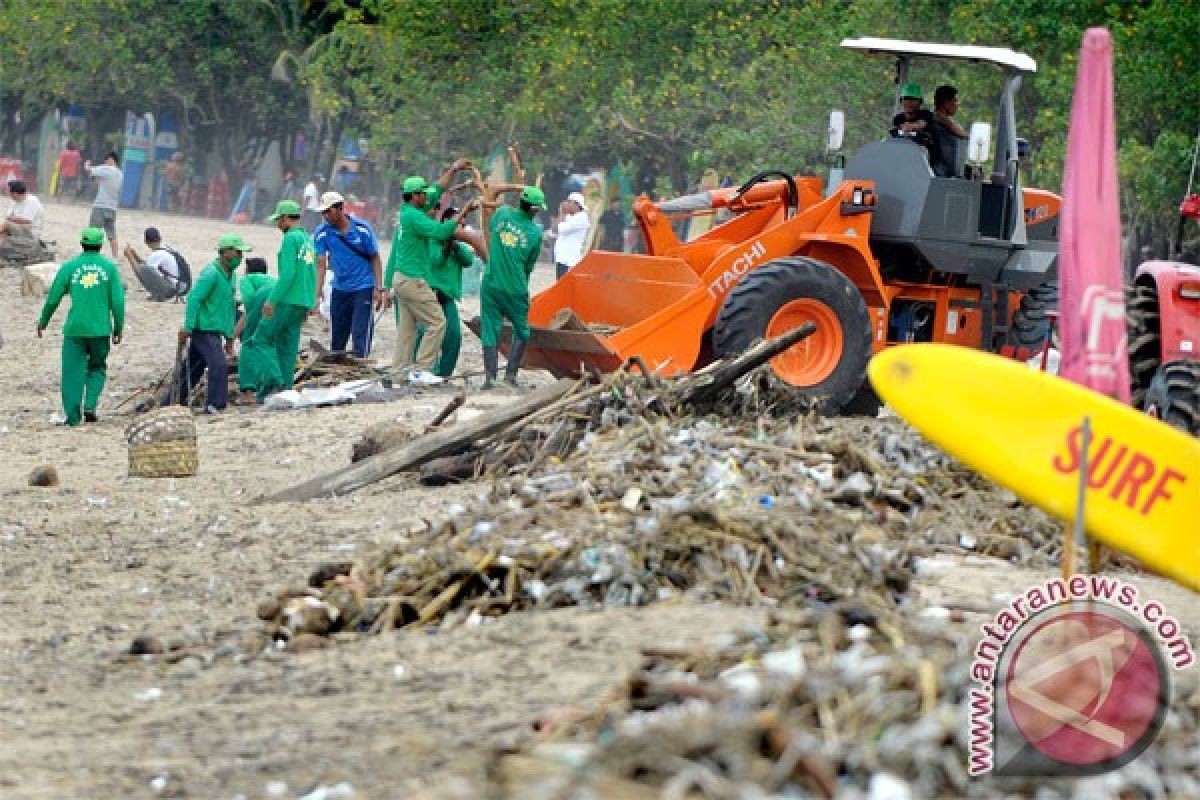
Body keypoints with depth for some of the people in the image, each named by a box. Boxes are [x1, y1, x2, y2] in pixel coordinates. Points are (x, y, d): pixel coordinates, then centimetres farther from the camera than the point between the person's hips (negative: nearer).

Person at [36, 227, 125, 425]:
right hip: (100, 329, 1)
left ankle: (72, 415, -1)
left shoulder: (69, 267, 0)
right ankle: (90, 405, -1)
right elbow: (118, 301, -4)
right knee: (97, 369, 18)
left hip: (74, 328, -1)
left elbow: (53, 297, 3)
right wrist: (118, 329, 7)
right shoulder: (109, 267, 0)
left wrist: (42, 322, 18)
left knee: (73, 371, 5)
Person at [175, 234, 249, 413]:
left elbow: (229, 307, 22)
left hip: (215, 332, 9)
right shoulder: (211, 273, -14)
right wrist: (187, 328, -22)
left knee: (194, 370, 14)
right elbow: (193, 298, -19)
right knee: (219, 365, -19)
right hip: (204, 330, -9)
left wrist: (229, 337, 21)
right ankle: (215, 405, -17)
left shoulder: (229, 275, 15)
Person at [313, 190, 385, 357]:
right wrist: (317, 294, -17)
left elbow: (375, 259, -2)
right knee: (336, 340, 9)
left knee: (361, 337, -12)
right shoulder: (322, 233, -5)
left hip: (364, 288, -3)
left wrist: (379, 289, -8)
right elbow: (321, 264, -8)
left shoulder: (363, 229, -9)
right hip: (339, 289, 3)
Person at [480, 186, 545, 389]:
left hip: (491, 283, 2)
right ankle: (511, 373, 7)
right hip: (516, 288, -2)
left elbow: (490, 230, 20)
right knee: (521, 332, 15)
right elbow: (529, 266, 3)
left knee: (490, 330, 6)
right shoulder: (536, 233, -6)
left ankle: (490, 376, -1)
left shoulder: (503, 213, -1)